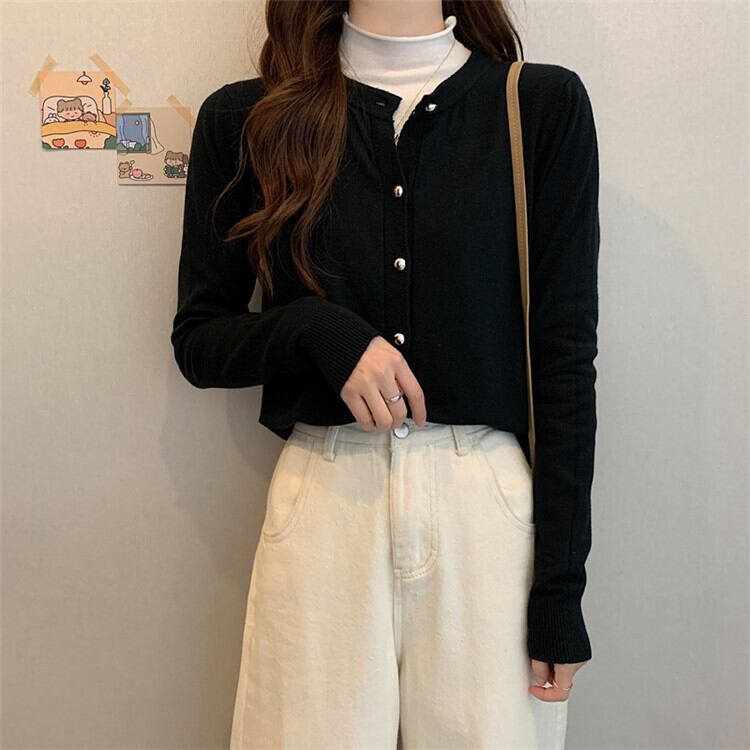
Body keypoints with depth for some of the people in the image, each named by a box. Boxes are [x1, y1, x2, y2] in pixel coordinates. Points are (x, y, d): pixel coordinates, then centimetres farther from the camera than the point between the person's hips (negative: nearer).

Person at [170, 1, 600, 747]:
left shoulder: (544, 104, 0)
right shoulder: (245, 118, 3)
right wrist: (319, 330, -14)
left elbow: (566, 356, -2)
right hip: (324, 507, 1)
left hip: (493, 508, 0)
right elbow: (197, 341, 7)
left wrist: (561, 584, -3)